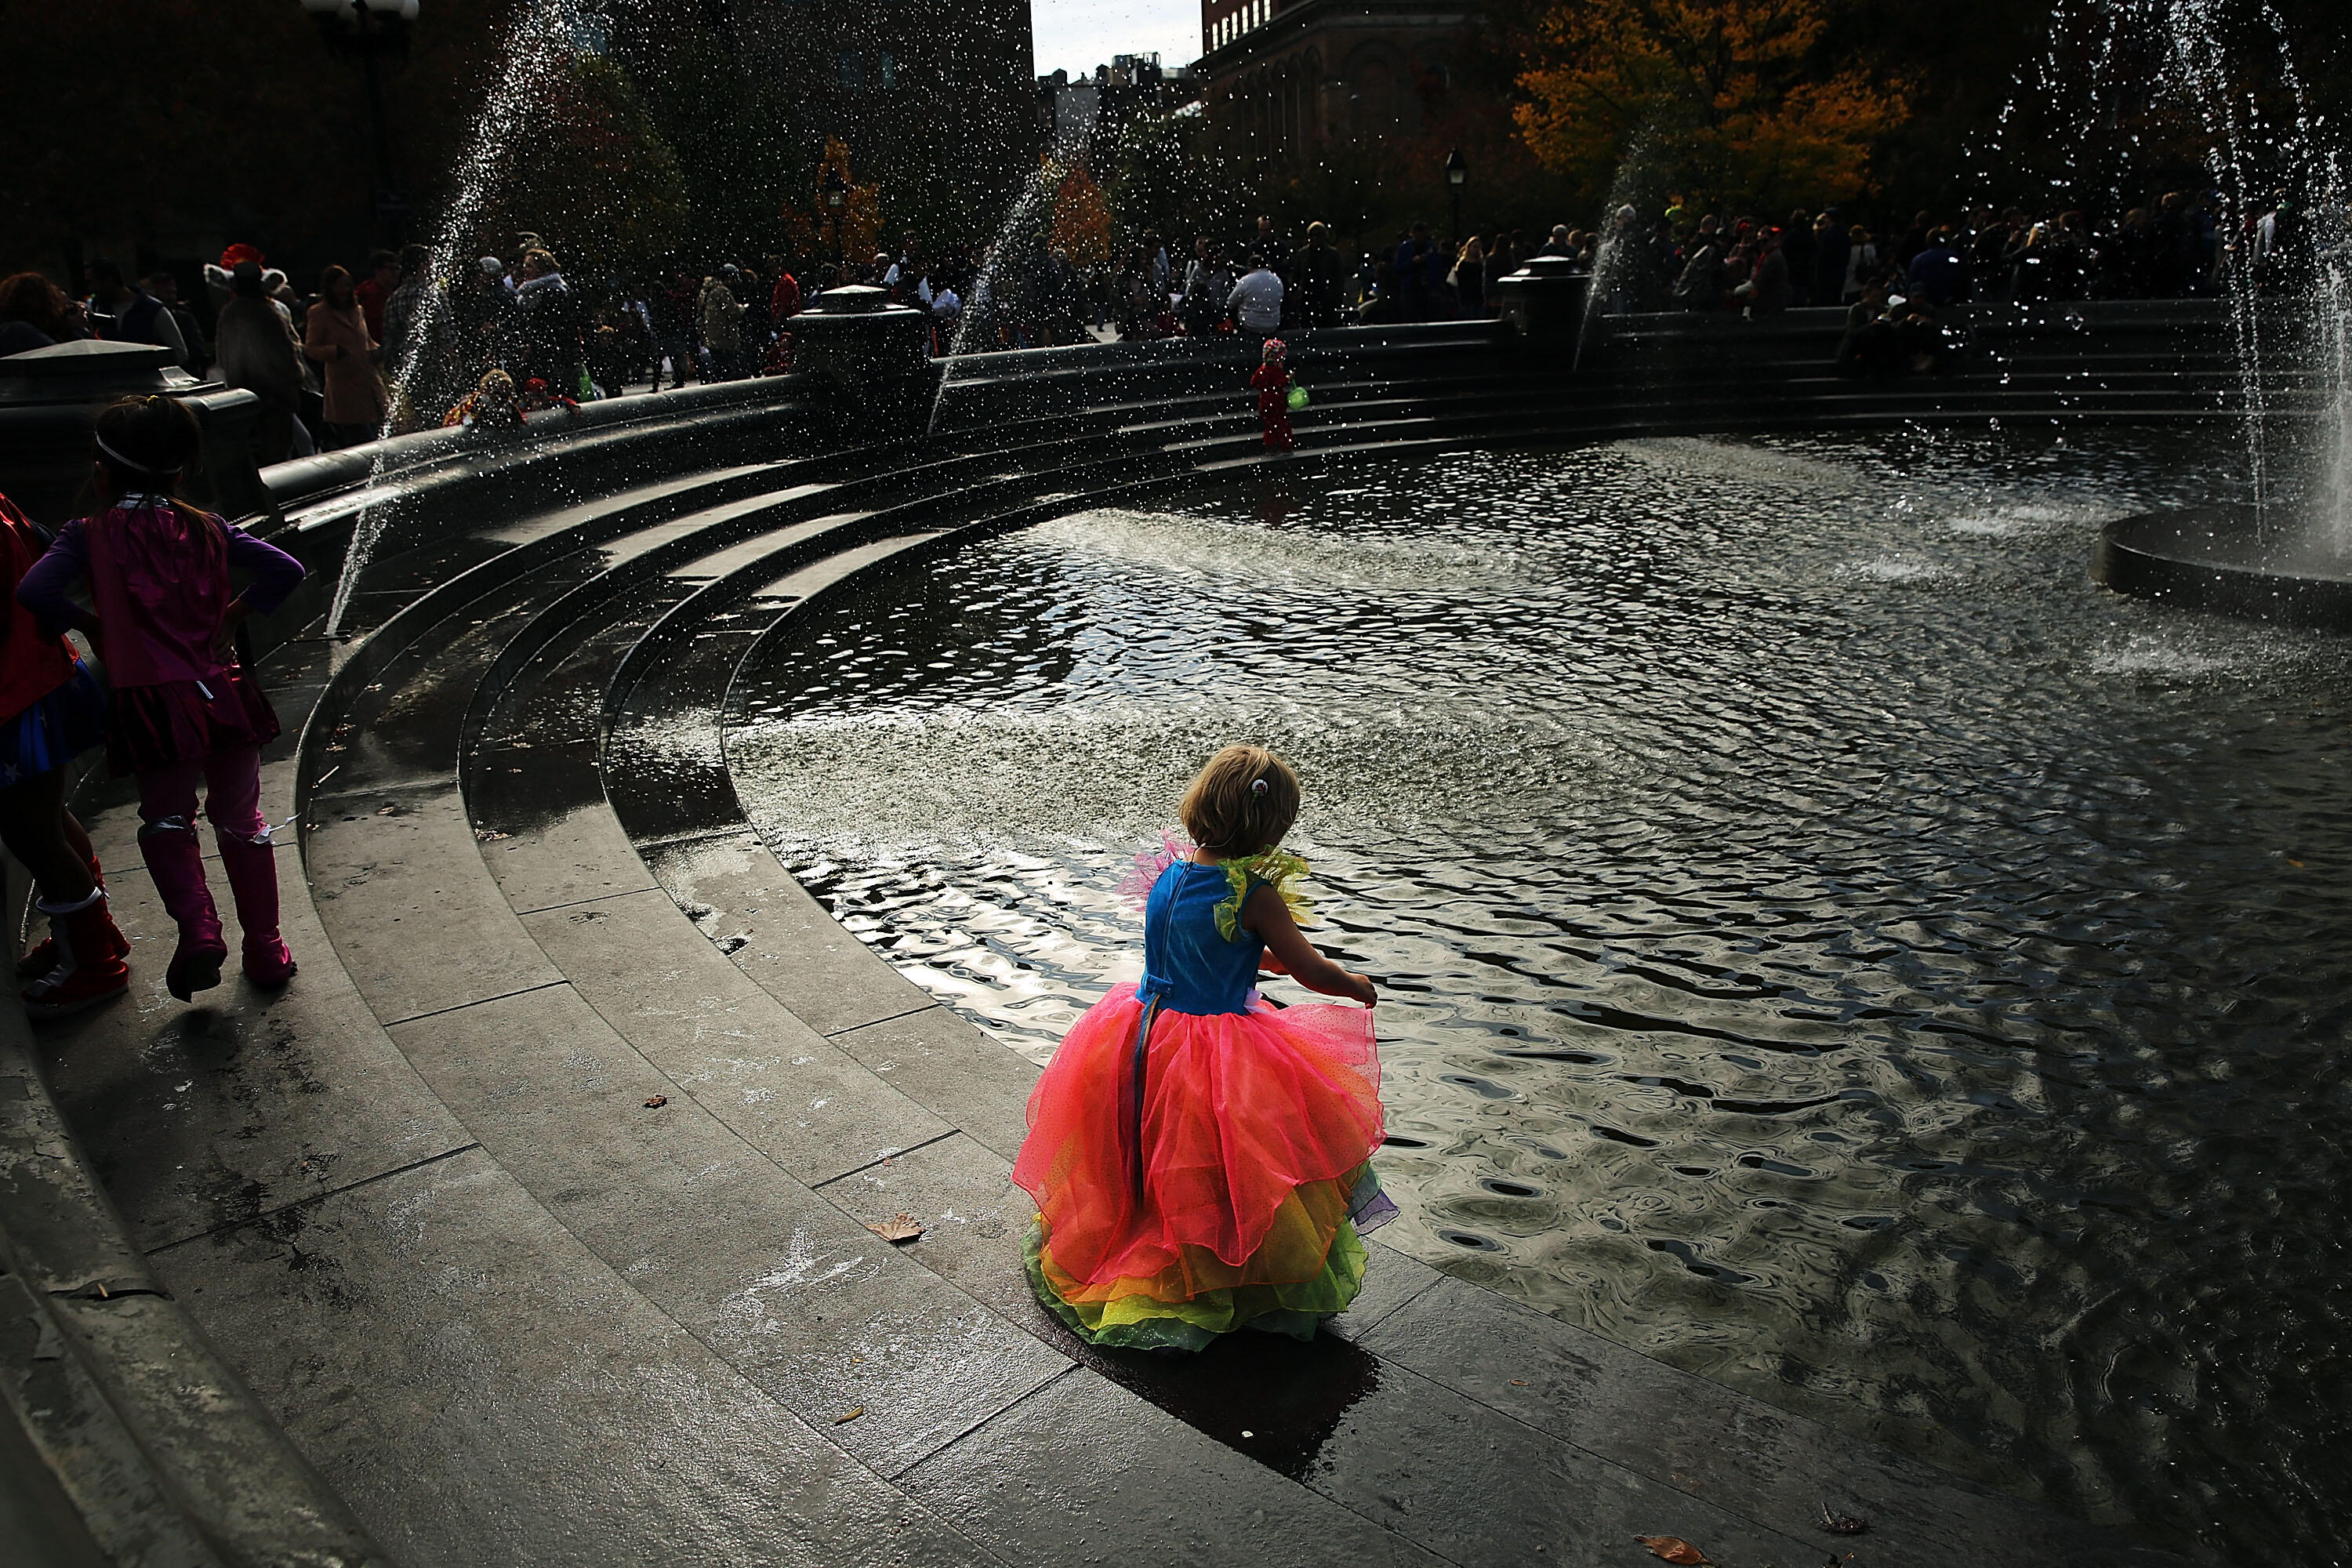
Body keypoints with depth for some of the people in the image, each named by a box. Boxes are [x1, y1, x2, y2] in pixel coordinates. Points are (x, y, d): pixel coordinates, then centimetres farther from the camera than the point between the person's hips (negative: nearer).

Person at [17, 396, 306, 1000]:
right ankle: (266, 950, 21)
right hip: (226, 696, 2)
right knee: (242, 823, 17)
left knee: (166, 824, 20)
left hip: (153, 706, -2)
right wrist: (231, 617, 6)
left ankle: (197, 928, -2)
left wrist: (92, 626, 0)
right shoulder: (205, 527, 6)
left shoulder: (90, 534, -1)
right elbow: (285, 571, -2)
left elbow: (35, 591, -16)